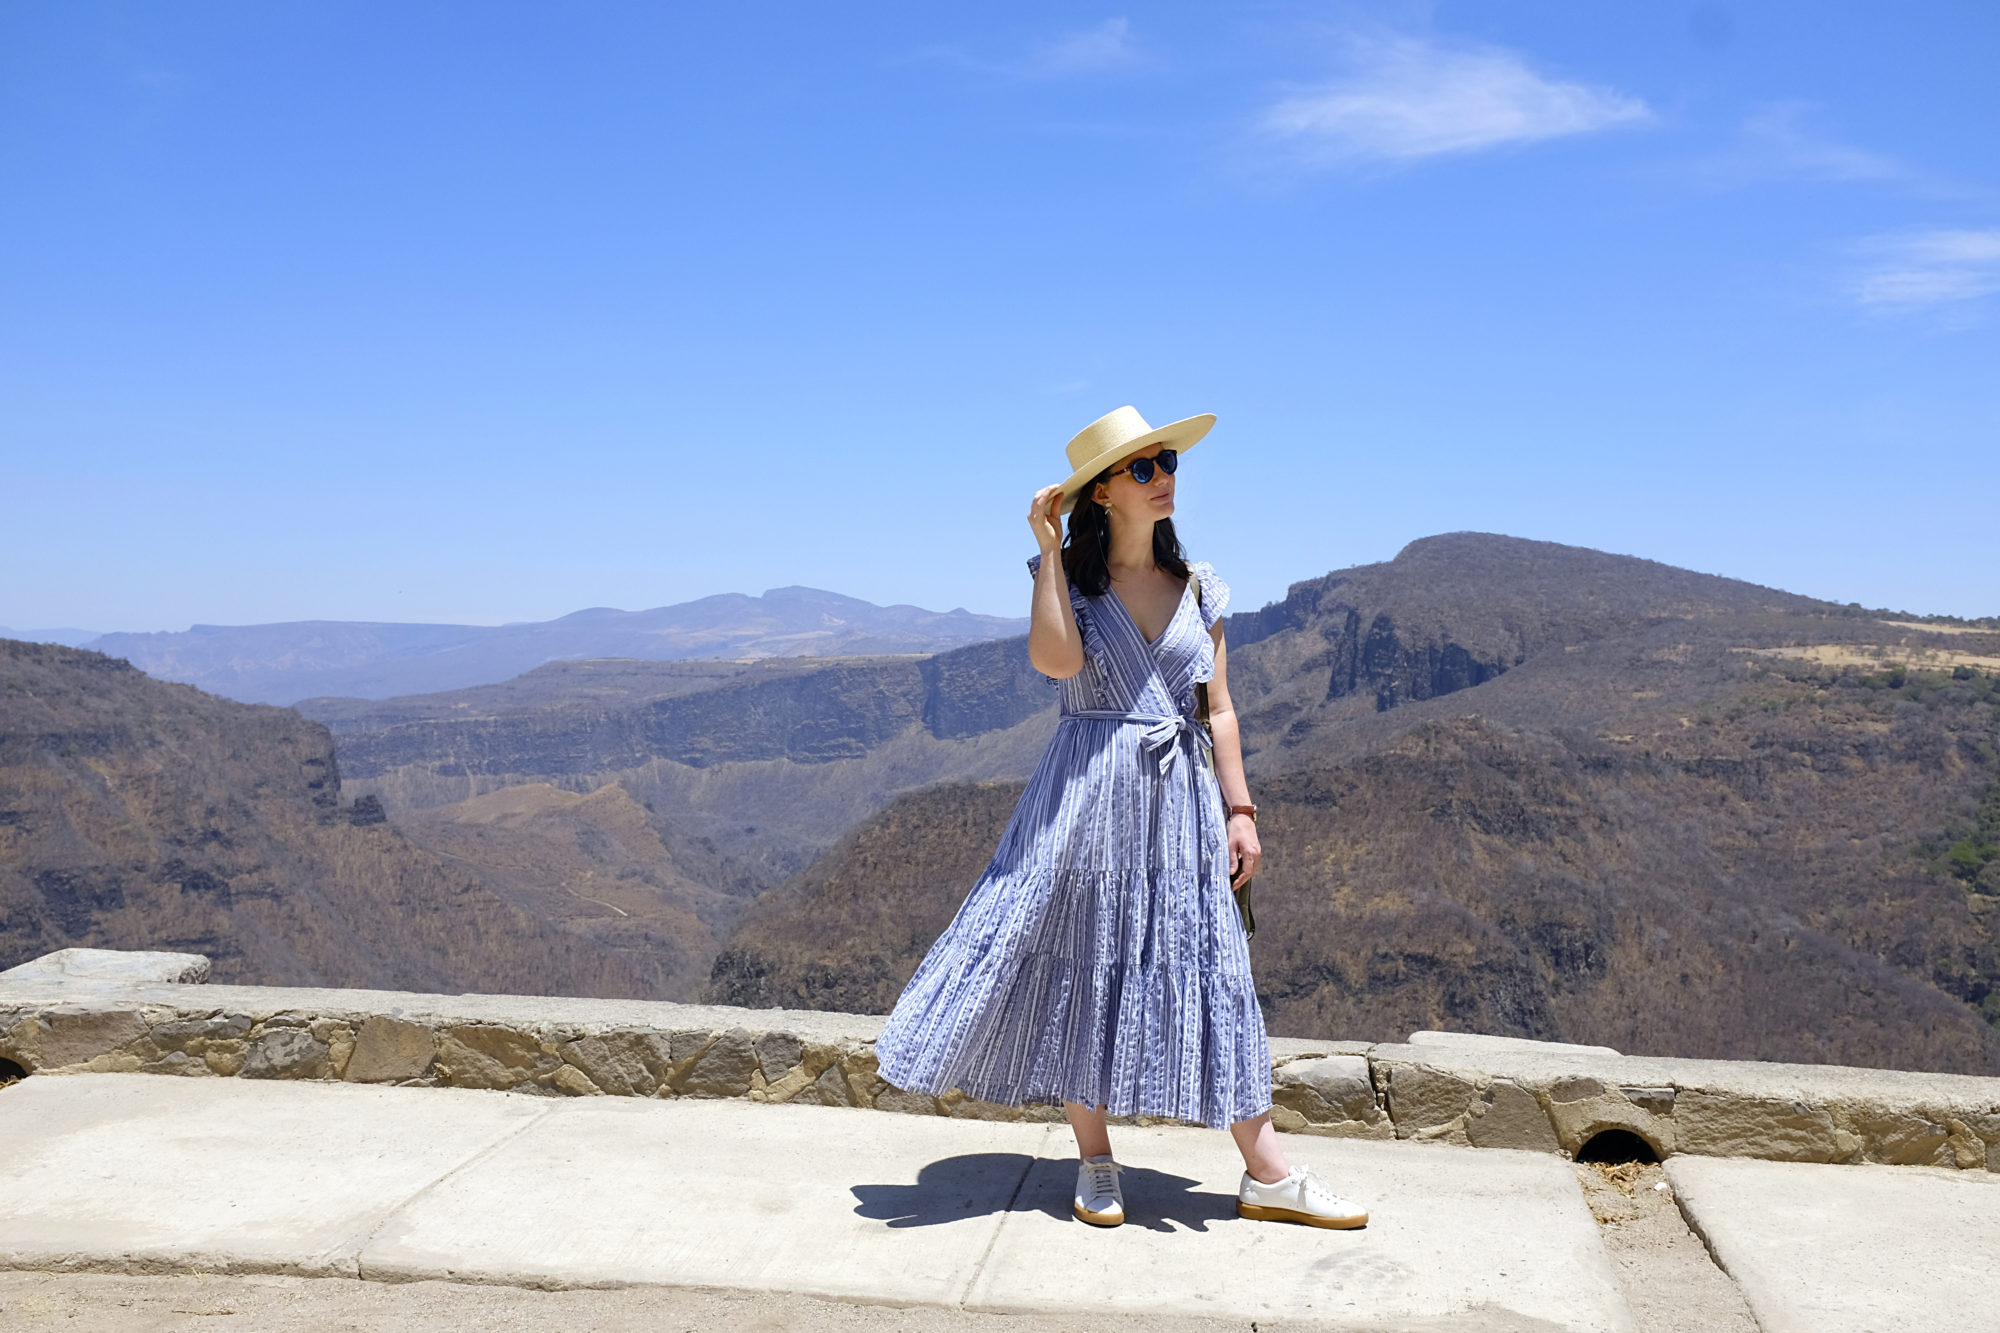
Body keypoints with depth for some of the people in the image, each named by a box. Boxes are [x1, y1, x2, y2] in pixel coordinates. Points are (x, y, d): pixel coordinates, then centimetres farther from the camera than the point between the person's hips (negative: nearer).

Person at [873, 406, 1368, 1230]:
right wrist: (1050, 547, -15)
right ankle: (1094, 1161, 21)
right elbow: (1055, 659, -21)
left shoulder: (1199, 588, 7)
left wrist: (1240, 810, 3)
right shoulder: (1068, 575, 0)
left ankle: (1268, 1176, 12)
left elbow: (1219, 710, 9)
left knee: (1208, 974, 5)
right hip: (1088, 798, -2)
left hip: (1179, 800, 2)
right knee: (1084, 968, 5)